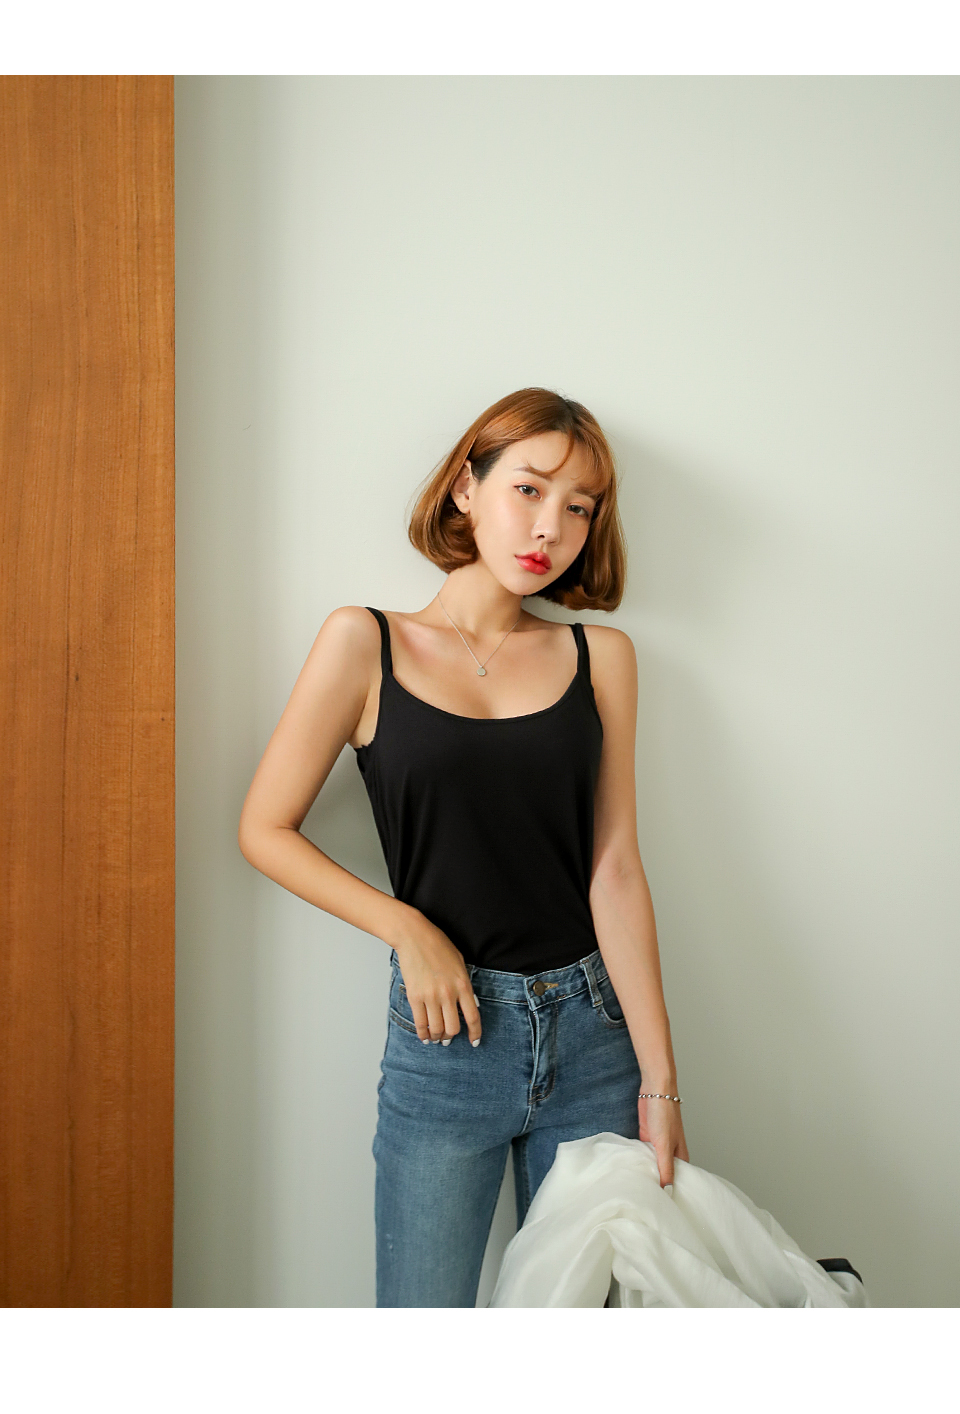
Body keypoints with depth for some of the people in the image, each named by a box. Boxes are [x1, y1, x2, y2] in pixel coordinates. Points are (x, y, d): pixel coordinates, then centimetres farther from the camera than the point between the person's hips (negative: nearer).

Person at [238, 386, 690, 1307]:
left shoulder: (600, 657, 4)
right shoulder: (366, 643, -2)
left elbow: (614, 869, -1)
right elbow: (265, 830, 1)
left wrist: (659, 1079, -5)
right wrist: (408, 930, -8)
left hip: (591, 1030, 3)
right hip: (445, 1034, -2)